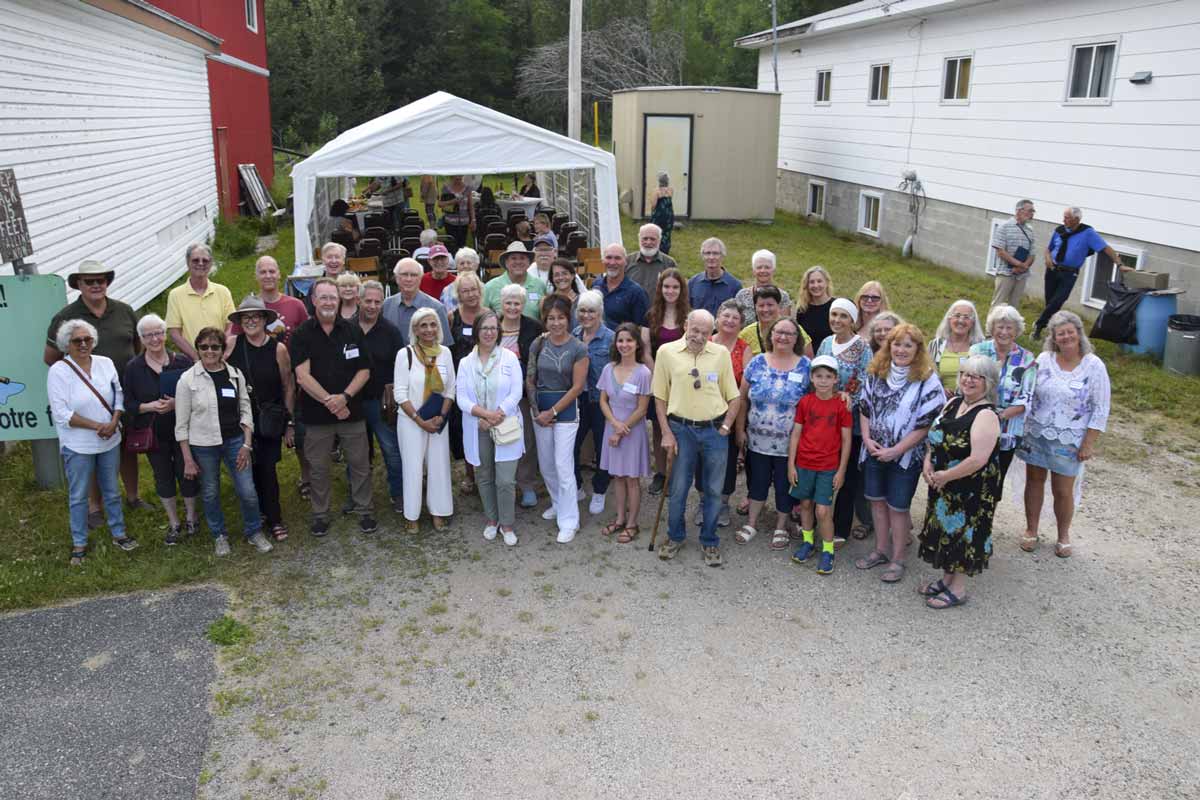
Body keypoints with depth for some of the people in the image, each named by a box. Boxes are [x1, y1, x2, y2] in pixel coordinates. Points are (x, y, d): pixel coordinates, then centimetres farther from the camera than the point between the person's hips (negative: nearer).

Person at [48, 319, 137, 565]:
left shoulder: (106, 363, 0)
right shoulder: (58, 372, -12)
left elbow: (118, 396, 3)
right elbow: (61, 413, -16)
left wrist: (113, 424, -14)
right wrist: (97, 426, -19)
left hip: (110, 441, 4)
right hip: (78, 446, -3)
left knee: (112, 491, 17)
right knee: (78, 496, 9)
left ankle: (118, 533, 32)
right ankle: (79, 543, 22)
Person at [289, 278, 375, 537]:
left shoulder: (353, 332, 3)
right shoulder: (302, 335, -2)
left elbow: (364, 371, 0)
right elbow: (302, 376, -10)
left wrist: (344, 396, -14)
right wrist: (329, 401, -17)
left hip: (352, 412, 1)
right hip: (316, 415, -1)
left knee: (360, 464, 7)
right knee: (319, 469, 9)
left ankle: (364, 511, 22)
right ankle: (320, 515, 24)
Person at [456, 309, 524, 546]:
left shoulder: (509, 358, -1)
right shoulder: (466, 362, 5)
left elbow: (515, 394, -6)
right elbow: (461, 397, -3)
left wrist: (497, 417, -15)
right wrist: (486, 414, -17)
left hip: (506, 428, -2)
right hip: (478, 429, 3)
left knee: (505, 480, -5)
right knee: (484, 478, 13)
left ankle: (507, 524, 12)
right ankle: (491, 520, 30)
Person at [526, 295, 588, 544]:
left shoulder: (578, 349, -10)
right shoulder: (538, 345, 1)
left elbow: (577, 387, -11)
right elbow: (530, 380, 5)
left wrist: (552, 412, -12)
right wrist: (536, 410, -5)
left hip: (566, 410, -5)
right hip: (540, 410, 5)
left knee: (563, 465, -7)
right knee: (546, 465, 14)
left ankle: (569, 521, 2)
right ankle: (558, 504, 36)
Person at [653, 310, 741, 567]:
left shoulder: (721, 353, -1)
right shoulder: (667, 351, -3)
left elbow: (734, 396, 6)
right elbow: (660, 396, 1)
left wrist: (726, 426, -2)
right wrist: (666, 433, -4)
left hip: (715, 430, 1)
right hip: (681, 429, -1)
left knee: (713, 490, 10)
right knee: (678, 488, 10)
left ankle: (709, 541, 27)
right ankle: (675, 537, 30)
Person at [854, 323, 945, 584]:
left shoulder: (928, 381, -13)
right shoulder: (876, 374, 2)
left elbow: (926, 424, -14)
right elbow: (864, 408, 9)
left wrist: (895, 450, -16)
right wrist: (867, 439, -6)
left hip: (906, 456, -5)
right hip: (874, 452, 5)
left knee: (897, 507, 5)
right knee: (877, 501, 15)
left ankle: (897, 560, 20)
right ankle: (881, 550, 32)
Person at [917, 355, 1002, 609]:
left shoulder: (986, 415, -21)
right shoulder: (954, 403, 5)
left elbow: (978, 459, -27)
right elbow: (935, 436, 13)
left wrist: (945, 476, -19)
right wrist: (928, 461, -4)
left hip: (971, 490, -8)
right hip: (944, 485, 8)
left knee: (962, 532, 5)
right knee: (946, 529, 19)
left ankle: (958, 589, 21)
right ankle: (946, 578, 37)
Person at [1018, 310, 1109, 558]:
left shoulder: (1093, 365, -9)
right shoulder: (1044, 359, -2)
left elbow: (1100, 409, -7)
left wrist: (1088, 444, -10)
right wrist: (1021, 427, 5)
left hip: (1068, 441, -2)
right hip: (1036, 435, 2)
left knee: (1063, 490, 5)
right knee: (1034, 481, 12)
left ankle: (1063, 536, 27)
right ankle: (1031, 530, 29)